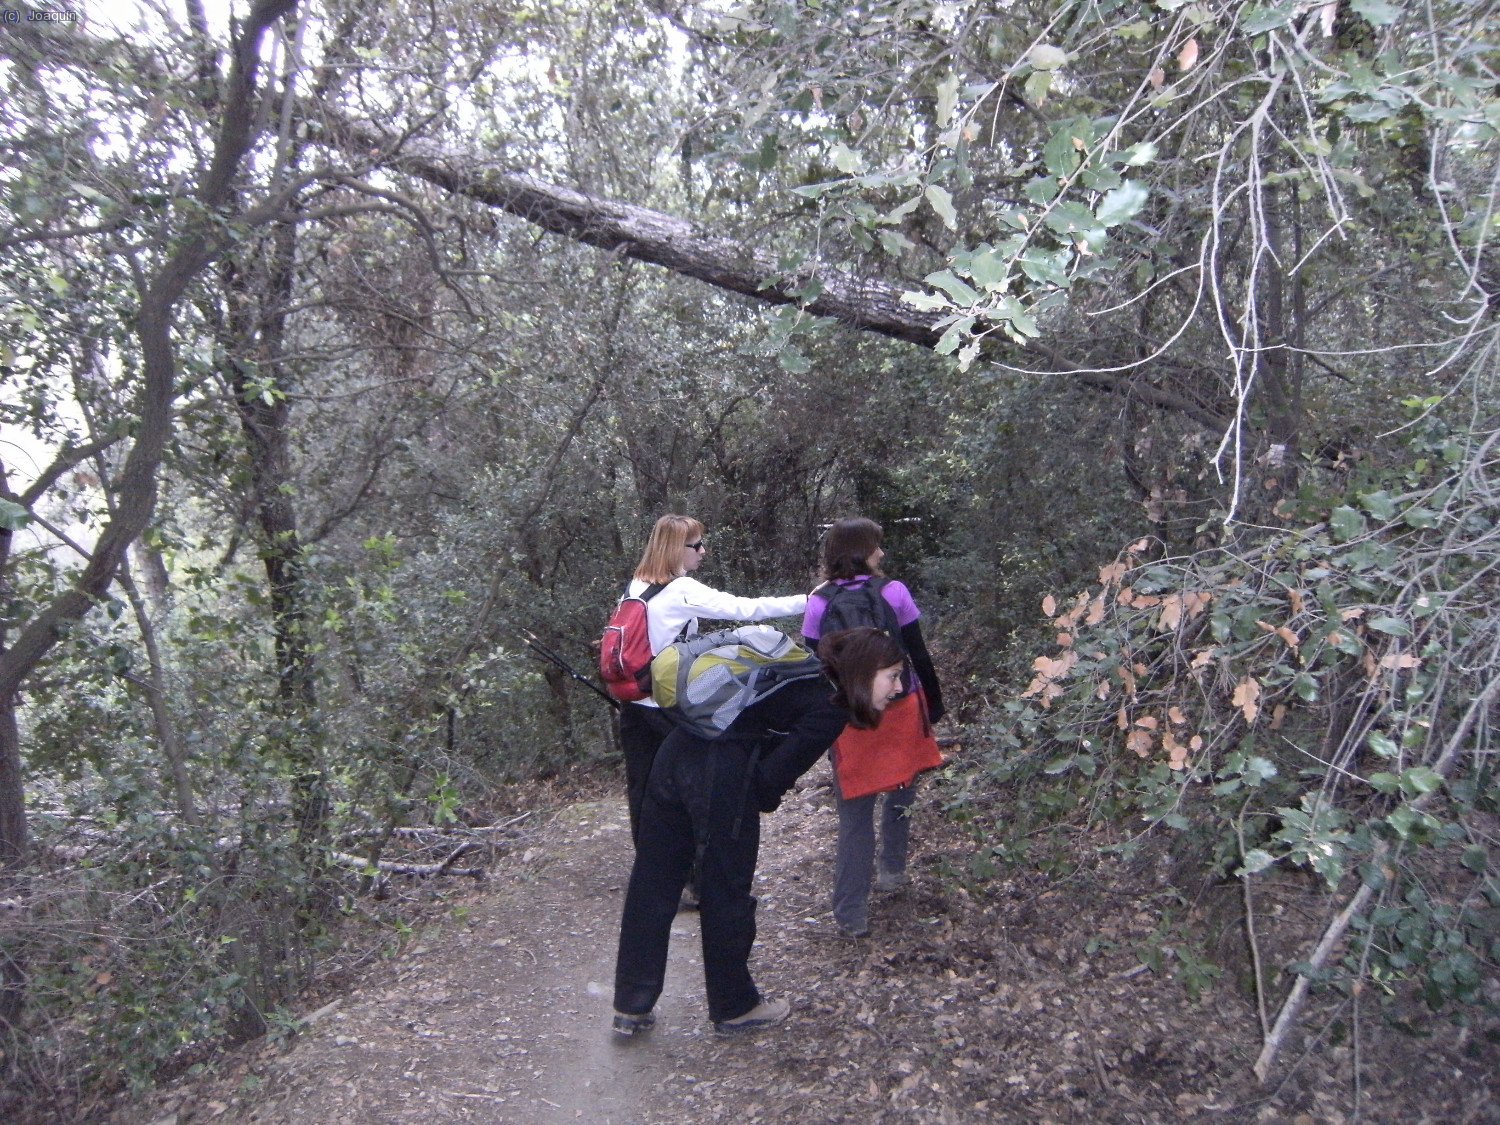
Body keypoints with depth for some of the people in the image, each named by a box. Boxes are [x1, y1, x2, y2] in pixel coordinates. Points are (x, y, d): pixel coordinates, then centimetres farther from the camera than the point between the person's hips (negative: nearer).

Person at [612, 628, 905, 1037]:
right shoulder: (830, 708, -6)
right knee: (726, 896, 11)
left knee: (650, 887, 16)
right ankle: (735, 1008, 32)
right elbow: (777, 773, -10)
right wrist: (761, 800, 10)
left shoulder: (800, 671, 19)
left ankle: (631, 1007, 31)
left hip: (676, 752, 9)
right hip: (722, 778, -9)